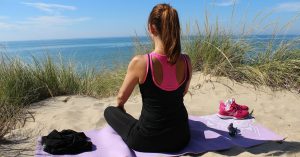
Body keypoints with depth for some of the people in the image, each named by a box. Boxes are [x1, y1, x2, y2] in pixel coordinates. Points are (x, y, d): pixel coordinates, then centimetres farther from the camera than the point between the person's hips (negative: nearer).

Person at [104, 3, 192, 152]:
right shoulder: (186, 61, -10)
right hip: (181, 137, 5)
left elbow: (121, 98, -5)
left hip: (147, 141, -5)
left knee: (110, 111, 20)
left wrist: (121, 108, 19)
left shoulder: (139, 62, -22)